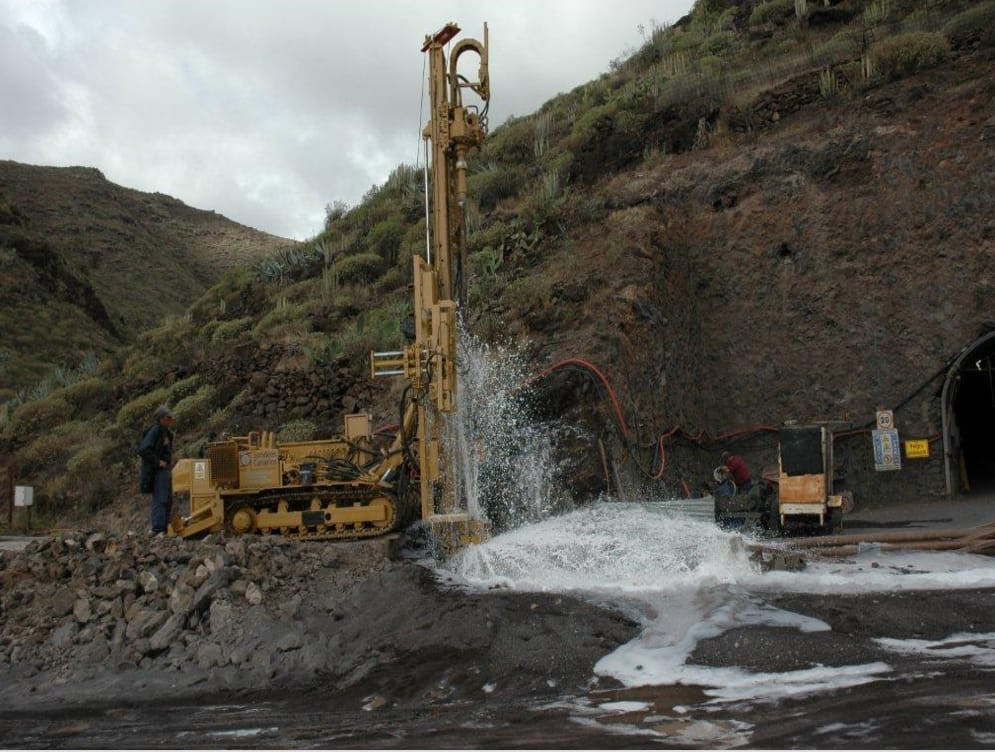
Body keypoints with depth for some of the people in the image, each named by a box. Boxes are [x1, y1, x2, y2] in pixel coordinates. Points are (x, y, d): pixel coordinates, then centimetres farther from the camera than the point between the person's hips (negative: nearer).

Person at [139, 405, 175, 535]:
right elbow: (143, 449, -24)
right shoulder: (154, 431, -13)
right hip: (158, 471, -10)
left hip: (166, 470, 10)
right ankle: (157, 530, -12)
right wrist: (157, 462, -19)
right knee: (160, 500, -12)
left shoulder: (166, 432, 15)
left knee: (168, 501, 12)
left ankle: (164, 529, 18)